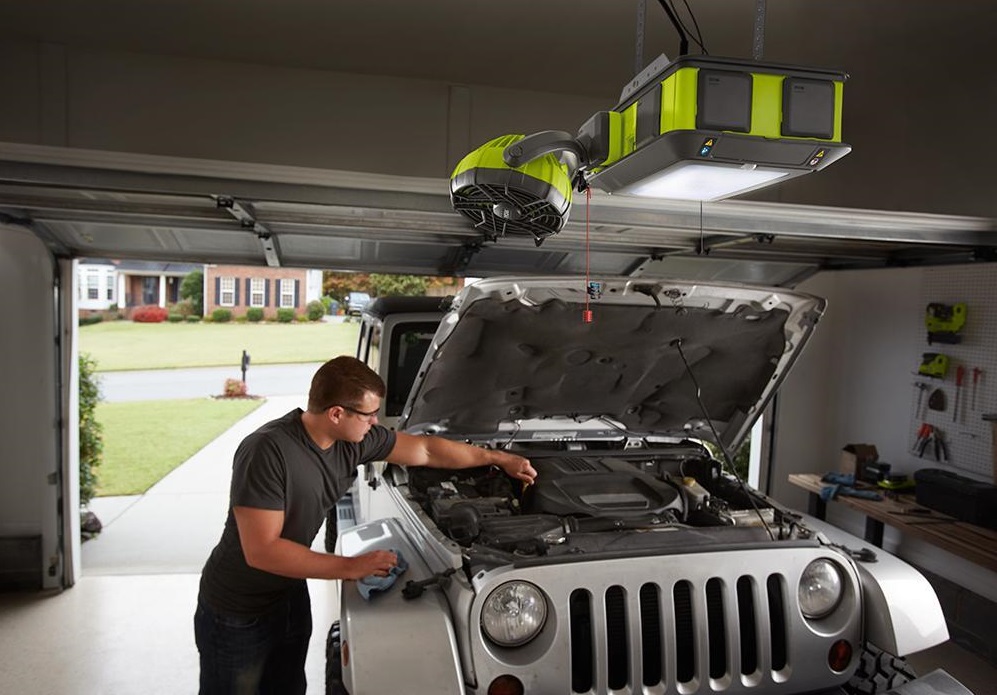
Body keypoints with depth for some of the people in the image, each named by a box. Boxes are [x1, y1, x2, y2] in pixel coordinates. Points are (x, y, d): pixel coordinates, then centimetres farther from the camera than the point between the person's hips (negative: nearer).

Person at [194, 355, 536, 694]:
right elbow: (261, 551, -31)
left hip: (290, 596, 7)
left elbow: (427, 450, 2)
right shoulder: (266, 452, -31)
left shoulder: (354, 440, -10)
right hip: (236, 613, -7)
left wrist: (499, 458, 8)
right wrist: (351, 567, -28)